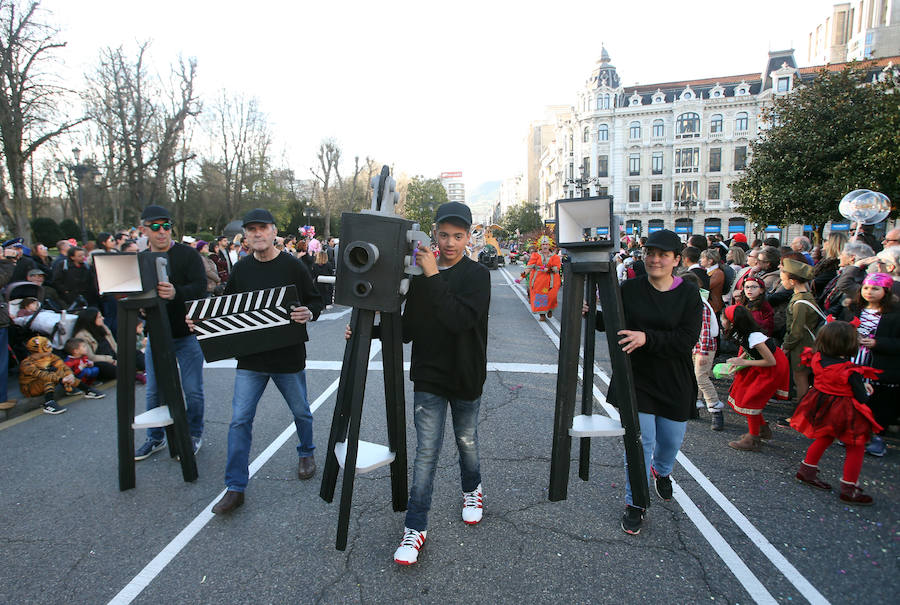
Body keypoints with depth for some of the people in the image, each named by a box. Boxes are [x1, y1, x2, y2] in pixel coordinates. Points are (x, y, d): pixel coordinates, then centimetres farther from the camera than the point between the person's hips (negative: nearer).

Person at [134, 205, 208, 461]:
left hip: (187, 334, -4)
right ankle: (155, 438, 30)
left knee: (192, 390, 3)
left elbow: (201, 286, -19)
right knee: (154, 391, 13)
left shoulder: (187, 254, -7)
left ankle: (194, 434, 24)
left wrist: (176, 293, -37)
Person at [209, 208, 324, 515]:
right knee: (240, 419, -1)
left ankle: (306, 453, 44)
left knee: (301, 412, 16)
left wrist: (308, 314, -24)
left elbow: (316, 301, -2)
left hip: (288, 355, -2)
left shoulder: (292, 266, -6)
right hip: (250, 356, 2)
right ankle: (235, 487, 10)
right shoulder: (241, 269, 4)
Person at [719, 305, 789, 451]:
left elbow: (771, 361, -25)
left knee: (750, 400, -8)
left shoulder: (754, 337, -32)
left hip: (773, 368, -9)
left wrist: (744, 363, -21)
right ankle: (763, 429, 24)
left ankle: (753, 440, 4)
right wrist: (739, 359, -4)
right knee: (742, 393, 8)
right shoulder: (741, 333, -6)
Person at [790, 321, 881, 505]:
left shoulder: (818, 359, -11)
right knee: (855, 448, 11)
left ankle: (807, 471, 34)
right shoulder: (850, 372, -26)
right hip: (844, 412, -6)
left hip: (821, 406, 6)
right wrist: (866, 390, 6)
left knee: (824, 438, 26)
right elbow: (862, 398, -17)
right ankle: (849, 489, 16)